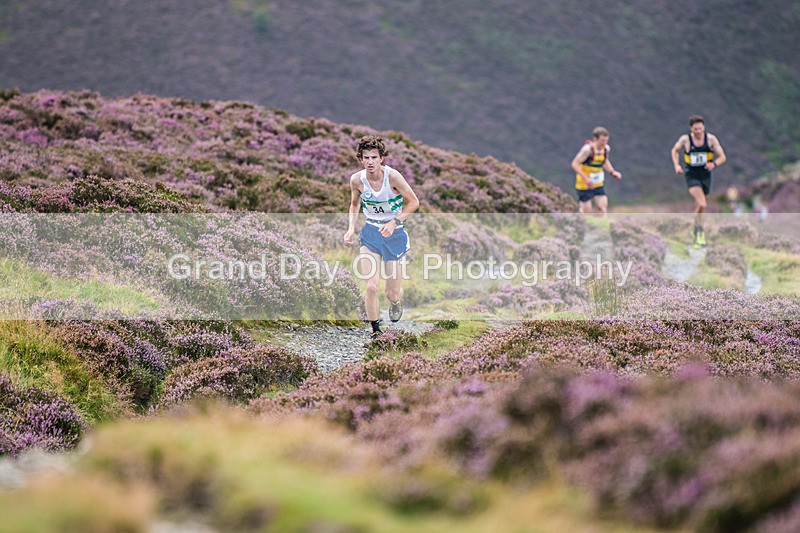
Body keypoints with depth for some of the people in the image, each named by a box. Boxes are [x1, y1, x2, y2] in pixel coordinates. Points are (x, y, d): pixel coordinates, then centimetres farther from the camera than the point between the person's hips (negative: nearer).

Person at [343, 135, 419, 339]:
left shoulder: (392, 176, -20)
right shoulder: (357, 180, -10)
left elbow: (413, 202, -9)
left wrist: (394, 223, -20)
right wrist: (351, 228, -4)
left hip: (394, 234, -2)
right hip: (370, 233, 2)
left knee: (392, 293, 4)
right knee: (371, 287, -14)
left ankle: (396, 302, 44)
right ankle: (376, 331, 6)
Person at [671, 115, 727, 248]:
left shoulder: (711, 139, -9)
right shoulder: (685, 139, -11)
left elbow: (722, 157, -8)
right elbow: (675, 150, 9)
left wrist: (714, 164, -29)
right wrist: (677, 165, -6)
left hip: (705, 175, 3)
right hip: (692, 176, -3)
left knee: (700, 206, 14)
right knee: (702, 204, -22)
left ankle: (696, 231, 37)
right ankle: (700, 233, -9)